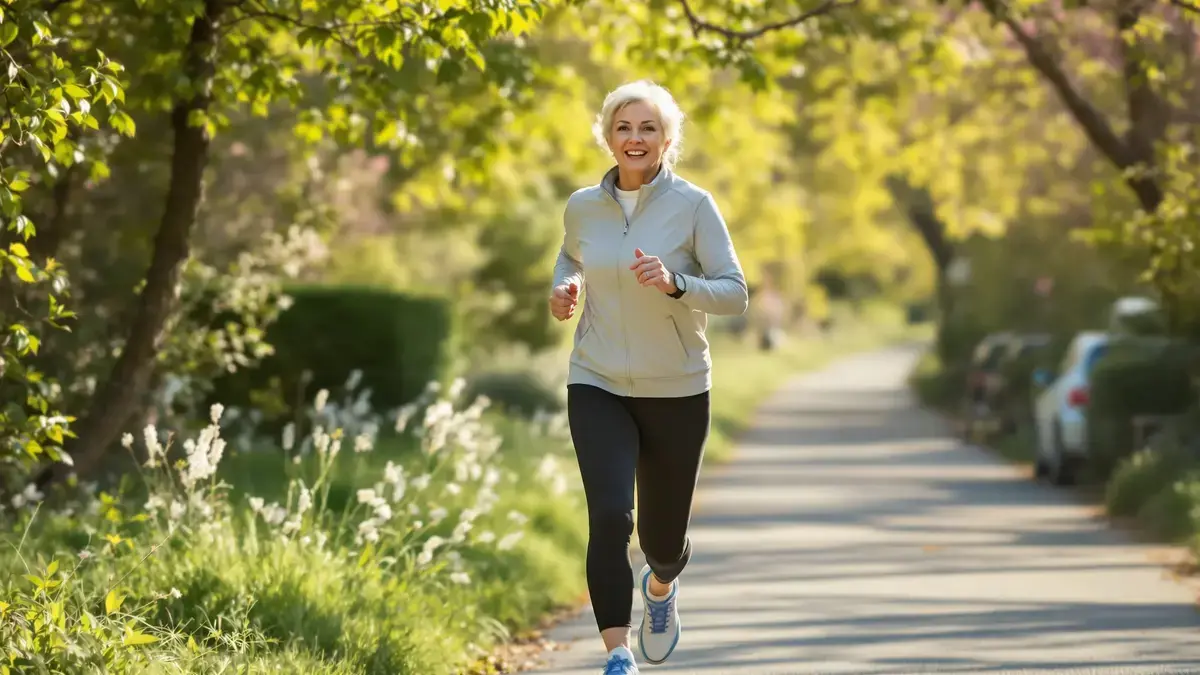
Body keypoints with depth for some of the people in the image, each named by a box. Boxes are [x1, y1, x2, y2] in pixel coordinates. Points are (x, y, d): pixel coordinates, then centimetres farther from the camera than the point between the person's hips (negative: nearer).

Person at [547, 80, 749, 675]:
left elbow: (734, 292, -9)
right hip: (598, 387, 1)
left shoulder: (693, 206, -8)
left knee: (662, 536, 11)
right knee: (608, 516, -22)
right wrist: (563, 286, 2)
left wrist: (675, 284, -27)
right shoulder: (583, 207, 1)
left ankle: (661, 585, 49)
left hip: (676, 394, -1)